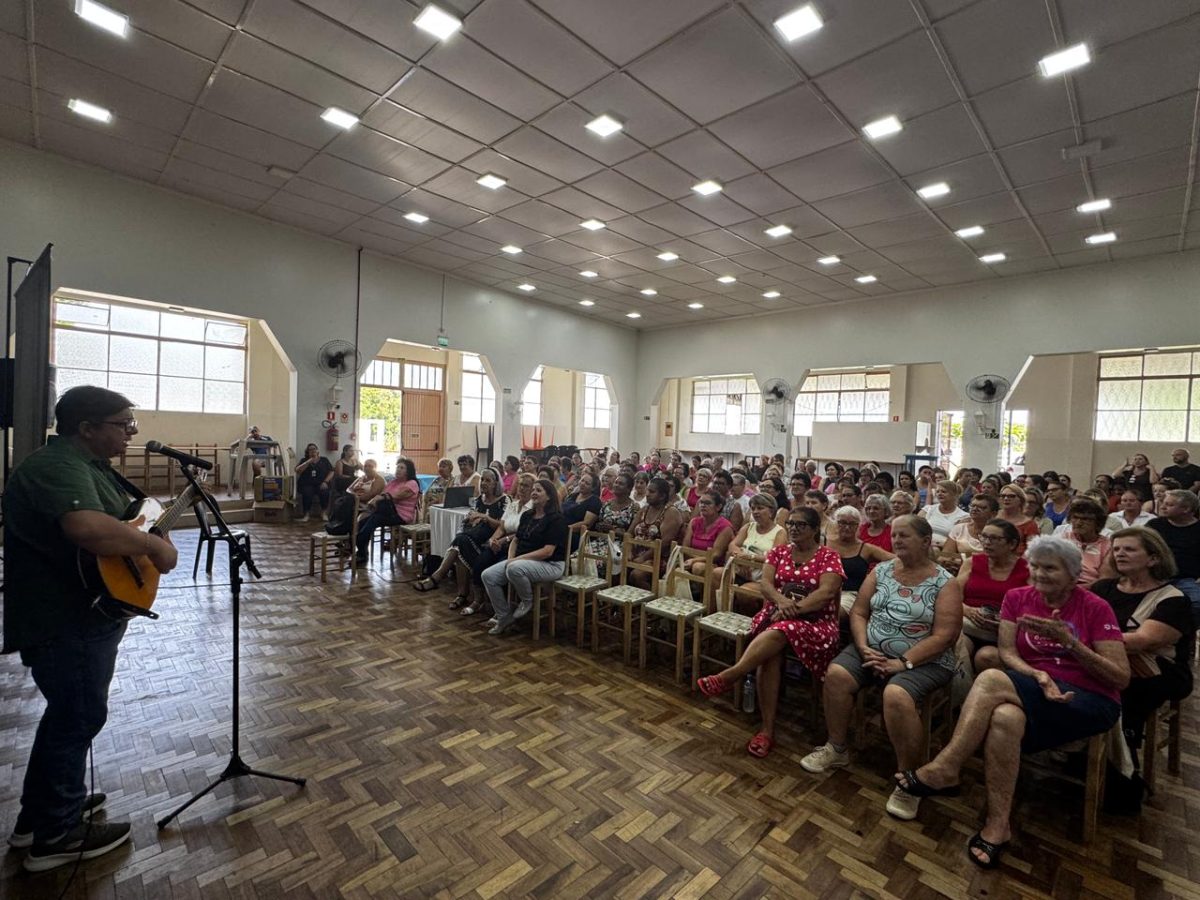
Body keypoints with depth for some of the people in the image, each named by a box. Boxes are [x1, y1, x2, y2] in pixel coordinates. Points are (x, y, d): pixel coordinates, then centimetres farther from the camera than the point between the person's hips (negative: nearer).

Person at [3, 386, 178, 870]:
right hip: (66, 621, -11)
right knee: (80, 717, 5)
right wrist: (154, 546, -30)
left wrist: (145, 537, 9)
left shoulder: (84, 462, 10)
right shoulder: (57, 466, -24)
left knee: (70, 713, 23)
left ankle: (40, 811, 41)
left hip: (80, 613, 11)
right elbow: (89, 528, -42)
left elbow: (112, 519, 24)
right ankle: (57, 833, 24)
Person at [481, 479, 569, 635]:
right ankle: (503, 617, 3)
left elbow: (547, 551, -18)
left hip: (550, 565, -8)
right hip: (520, 561, 8)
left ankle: (527, 601, -7)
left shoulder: (556, 519, -11)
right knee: (488, 575, -11)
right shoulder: (527, 516, 14)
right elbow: (515, 540, 18)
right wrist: (510, 558, -3)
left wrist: (517, 559, -19)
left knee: (514, 568, -36)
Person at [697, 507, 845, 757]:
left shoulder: (829, 557, 2)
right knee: (770, 654, -30)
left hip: (815, 622, -3)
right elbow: (765, 583, 1)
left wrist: (794, 608, -23)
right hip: (776, 616, 3)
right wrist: (782, 601, -21)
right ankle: (767, 730, -25)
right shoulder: (778, 552, 14)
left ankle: (727, 677, -32)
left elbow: (826, 593, -12)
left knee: (778, 633, -36)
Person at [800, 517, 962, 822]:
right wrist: (864, 648, -9)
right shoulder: (880, 571, 7)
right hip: (873, 650, 5)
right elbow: (858, 613, 7)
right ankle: (836, 748, 2)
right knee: (836, 674, -20)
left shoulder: (945, 583, -6)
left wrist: (902, 663, -20)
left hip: (923, 660, -4)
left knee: (897, 696, -33)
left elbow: (942, 637, -13)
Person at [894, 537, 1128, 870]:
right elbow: (1007, 653, 0)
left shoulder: (1095, 608, -2)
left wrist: (1068, 641, -19)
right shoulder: (1017, 598, 7)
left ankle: (943, 770, -27)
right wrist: (1038, 676, -20)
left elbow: (1122, 678, -6)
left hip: (1090, 703, -3)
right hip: (1035, 692, 4)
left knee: (991, 679, -32)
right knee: (1005, 718, -34)